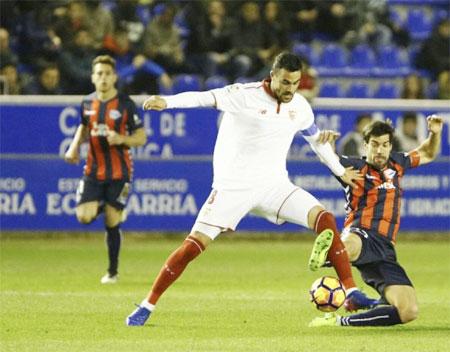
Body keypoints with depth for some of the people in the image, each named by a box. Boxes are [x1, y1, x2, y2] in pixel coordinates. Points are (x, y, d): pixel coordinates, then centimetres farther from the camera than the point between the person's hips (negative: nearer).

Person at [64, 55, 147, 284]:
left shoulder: (125, 104, -8)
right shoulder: (87, 103, 4)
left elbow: (141, 137, -5)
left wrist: (121, 139, -23)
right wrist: (74, 147, 6)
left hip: (119, 172, -3)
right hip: (94, 169, 3)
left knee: (112, 223, -2)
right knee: (84, 217, -12)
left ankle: (113, 271, 13)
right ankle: (101, 205, 24)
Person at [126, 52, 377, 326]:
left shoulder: (300, 107, 4)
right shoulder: (245, 95, -14)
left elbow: (316, 138, 24)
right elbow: (203, 98, -27)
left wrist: (340, 171, 33)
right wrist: (166, 101, -44)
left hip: (274, 185, 4)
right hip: (233, 187, -4)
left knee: (324, 219, -14)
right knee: (194, 245, -11)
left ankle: (352, 293, -8)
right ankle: (147, 307, 2)